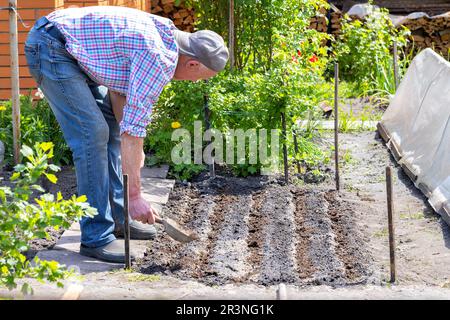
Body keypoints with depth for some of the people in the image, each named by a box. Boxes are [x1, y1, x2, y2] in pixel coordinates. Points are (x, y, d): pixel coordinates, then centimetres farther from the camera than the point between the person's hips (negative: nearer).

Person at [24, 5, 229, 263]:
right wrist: (135, 195, -22)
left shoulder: (165, 35, 7)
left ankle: (117, 217, 21)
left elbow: (118, 89, 15)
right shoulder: (160, 60, -22)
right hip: (50, 47, -11)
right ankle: (97, 238, -11)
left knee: (110, 127, 13)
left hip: (72, 51, 11)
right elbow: (133, 128, -24)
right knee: (93, 133, -14)